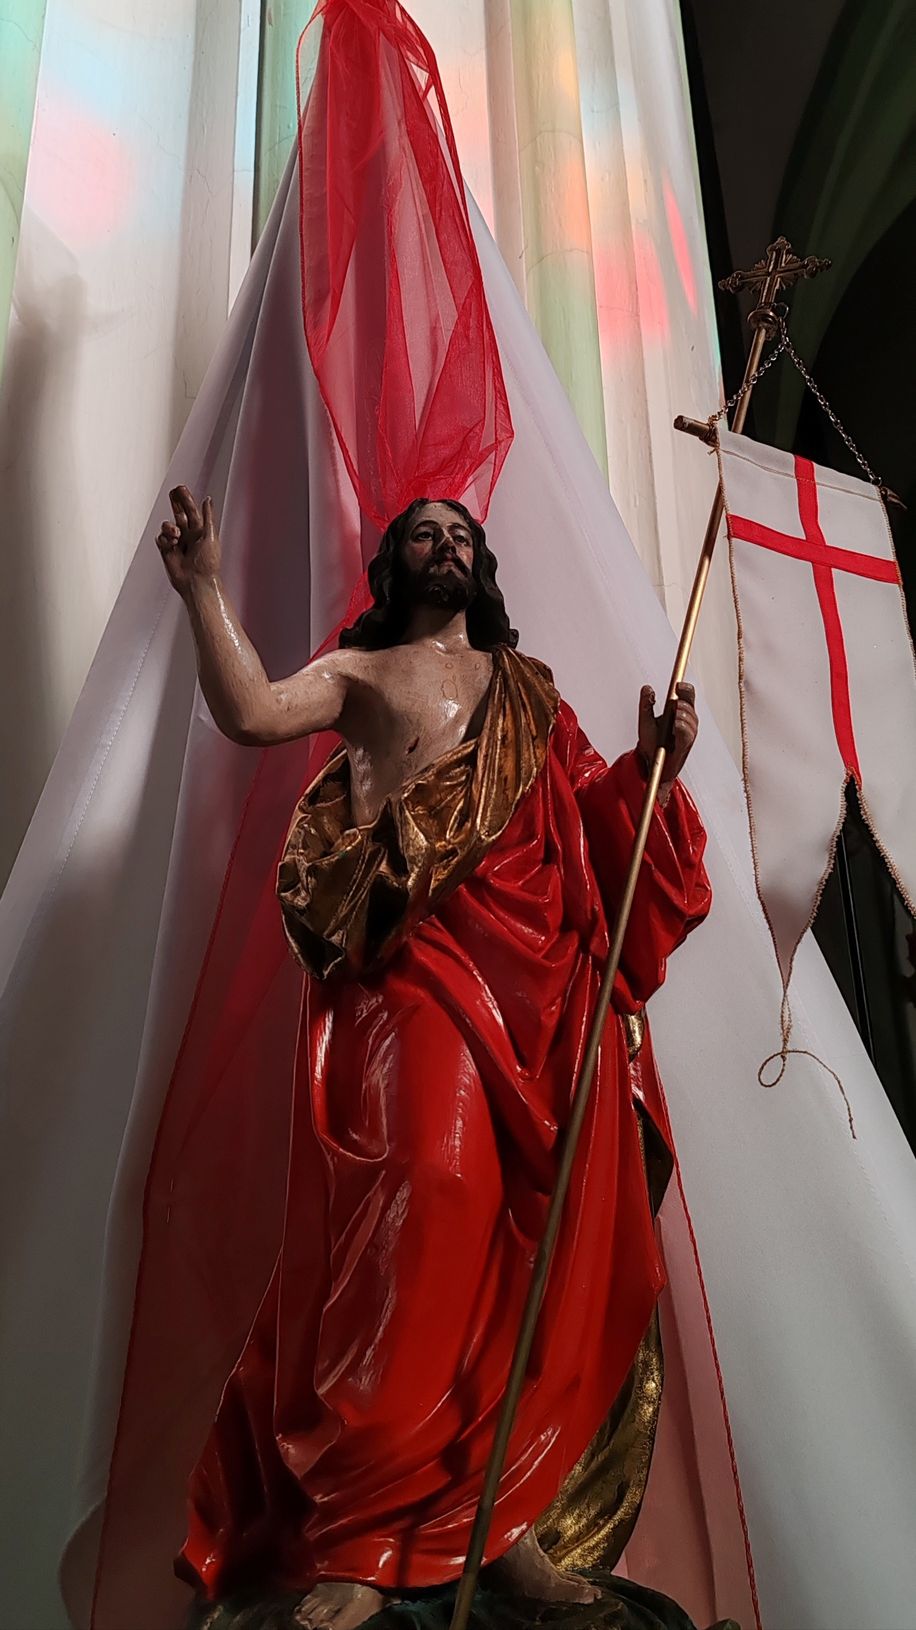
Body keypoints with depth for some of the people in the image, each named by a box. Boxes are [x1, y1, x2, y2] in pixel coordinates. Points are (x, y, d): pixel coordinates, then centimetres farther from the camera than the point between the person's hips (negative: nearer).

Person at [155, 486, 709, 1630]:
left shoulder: (527, 684, 26)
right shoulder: (359, 669, 15)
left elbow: (590, 804, 21)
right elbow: (249, 714, -4)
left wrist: (651, 760, 3)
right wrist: (204, 589, -9)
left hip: (545, 968, 5)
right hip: (424, 958, -4)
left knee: (548, 1226, 0)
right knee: (435, 1182, -23)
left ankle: (494, 1507, 18)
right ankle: (359, 1535, -5)